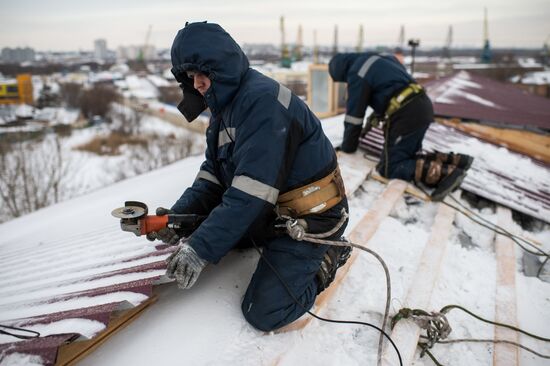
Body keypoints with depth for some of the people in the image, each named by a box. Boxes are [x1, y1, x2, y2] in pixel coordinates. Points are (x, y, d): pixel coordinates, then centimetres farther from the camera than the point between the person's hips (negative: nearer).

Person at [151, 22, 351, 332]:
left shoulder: (262, 100, -24)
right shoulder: (226, 107, 7)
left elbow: (250, 193, -30)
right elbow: (212, 177, 5)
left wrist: (201, 248, -31)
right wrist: (179, 215, -10)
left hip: (308, 219, -9)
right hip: (273, 213, 9)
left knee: (263, 314, -14)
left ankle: (324, 261, 9)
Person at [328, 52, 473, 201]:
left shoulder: (357, 73, -3)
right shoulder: (380, 59, 23)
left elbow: (354, 113, -1)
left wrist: (347, 147, 10)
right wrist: (374, 118, 37)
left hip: (407, 114, -9)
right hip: (423, 105, 9)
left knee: (390, 168, -5)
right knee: (409, 155, 22)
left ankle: (444, 172, -18)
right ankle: (455, 160, 7)